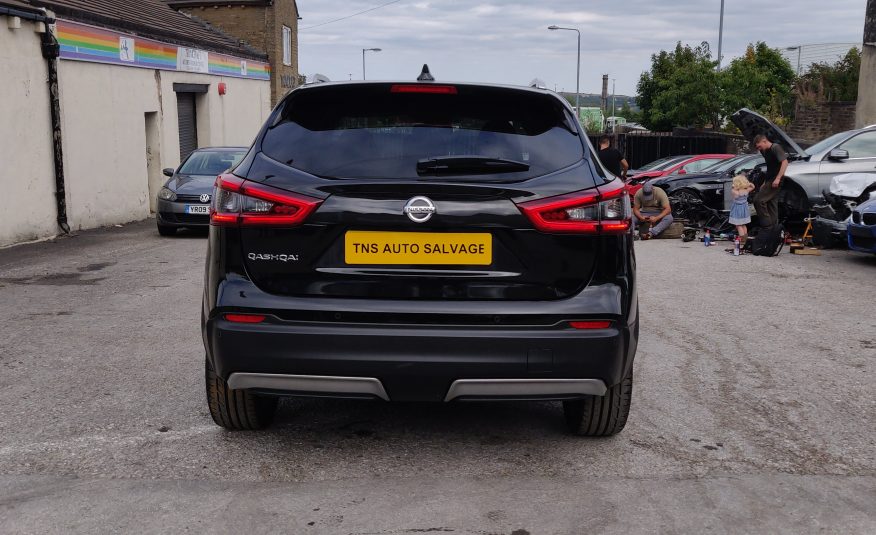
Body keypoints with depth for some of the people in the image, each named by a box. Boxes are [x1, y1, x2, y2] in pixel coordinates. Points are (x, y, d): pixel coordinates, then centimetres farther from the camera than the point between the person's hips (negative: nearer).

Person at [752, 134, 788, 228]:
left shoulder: (776, 148, -11)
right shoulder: (766, 151, 17)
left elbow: (785, 162, -20)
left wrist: (778, 178, -26)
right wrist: (765, 183, 22)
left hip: (775, 182, -10)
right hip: (770, 181, 10)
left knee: (758, 200, -14)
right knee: (772, 205, 12)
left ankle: (766, 224, -9)